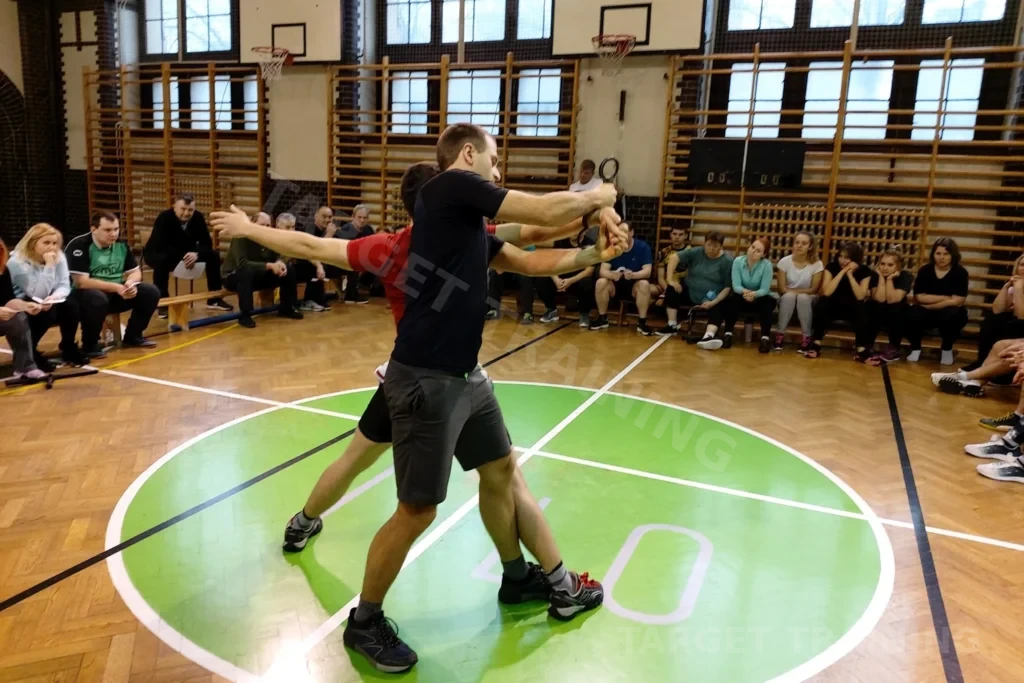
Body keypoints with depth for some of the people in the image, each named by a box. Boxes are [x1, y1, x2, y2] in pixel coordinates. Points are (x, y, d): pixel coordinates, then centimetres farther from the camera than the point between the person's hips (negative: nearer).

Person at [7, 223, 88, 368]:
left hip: (45, 304, 5)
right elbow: (38, 294, -28)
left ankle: (69, 349, -5)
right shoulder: (17, 262, -22)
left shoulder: (59, 256, -5)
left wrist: (54, 297, -34)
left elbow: (64, 286, -10)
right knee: (46, 311, -33)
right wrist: (49, 265, -34)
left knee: (70, 305, -24)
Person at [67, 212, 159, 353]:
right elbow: (81, 282, -23)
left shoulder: (121, 244, 3)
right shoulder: (79, 246, -17)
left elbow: (135, 272, 8)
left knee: (151, 292, -11)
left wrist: (129, 283, -17)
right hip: (86, 294, -6)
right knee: (97, 299, -40)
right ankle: (90, 345, -17)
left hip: (116, 294, 6)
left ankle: (133, 336, 5)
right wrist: (116, 287, -28)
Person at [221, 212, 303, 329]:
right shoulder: (241, 237, -24)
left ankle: (287, 308, 11)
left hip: (257, 276, 7)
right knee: (247, 270, -41)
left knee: (289, 270, -3)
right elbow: (242, 263, -35)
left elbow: (275, 257, 6)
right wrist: (269, 266, -39)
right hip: (234, 277, -7)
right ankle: (245, 316, -34)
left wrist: (280, 263, -20)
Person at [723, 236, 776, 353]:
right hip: (742, 299, 1)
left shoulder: (767, 265, -16)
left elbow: (764, 289, -21)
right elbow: (736, 285, -18)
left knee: (770, 301, -32)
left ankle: (765, 337, -30)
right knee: (732, 299, -31)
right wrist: (745, 291, -41)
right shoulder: (738, 261, -12)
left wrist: (754, 294, -43)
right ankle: (728, 334, -25)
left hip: (760, 300, -1)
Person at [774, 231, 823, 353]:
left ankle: (806, 338, -24)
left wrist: (793, 290, -14)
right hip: (787, 299, 1)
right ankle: (780, 335, -23)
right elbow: (782, 289, -7)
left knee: (803, 297, -33)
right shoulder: (784, 261, -9)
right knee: (789, 296, -33)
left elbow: (814, 290, -10)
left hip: (807, 300, 0)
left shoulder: (817, 264, -10)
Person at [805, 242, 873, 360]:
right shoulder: (832, 267, -10)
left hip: (852, 309, 0)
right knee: (822, 302, -33)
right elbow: (826, 292, -25)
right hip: (833, 307, 0)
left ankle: (861, 350, -28)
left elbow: (860, 297, -23)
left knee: (862, 308, -34)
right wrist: (842, 271, -26)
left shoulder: (864, 271, -9)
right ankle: (816, 345, -29)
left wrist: (850, 274, -26)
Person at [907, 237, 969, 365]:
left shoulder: (960, 272, -9)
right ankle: (915, 348, -2)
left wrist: (929, 305, -16)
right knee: (912, 314, -32)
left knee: (952, 314, -37)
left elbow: (957, 301, -17)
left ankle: (947, 349, -8)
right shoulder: (925, 270, -4)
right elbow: (919, 298, -10)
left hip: (949, 314, -1)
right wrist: (946, 298, -15)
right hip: (928, 313, 1)